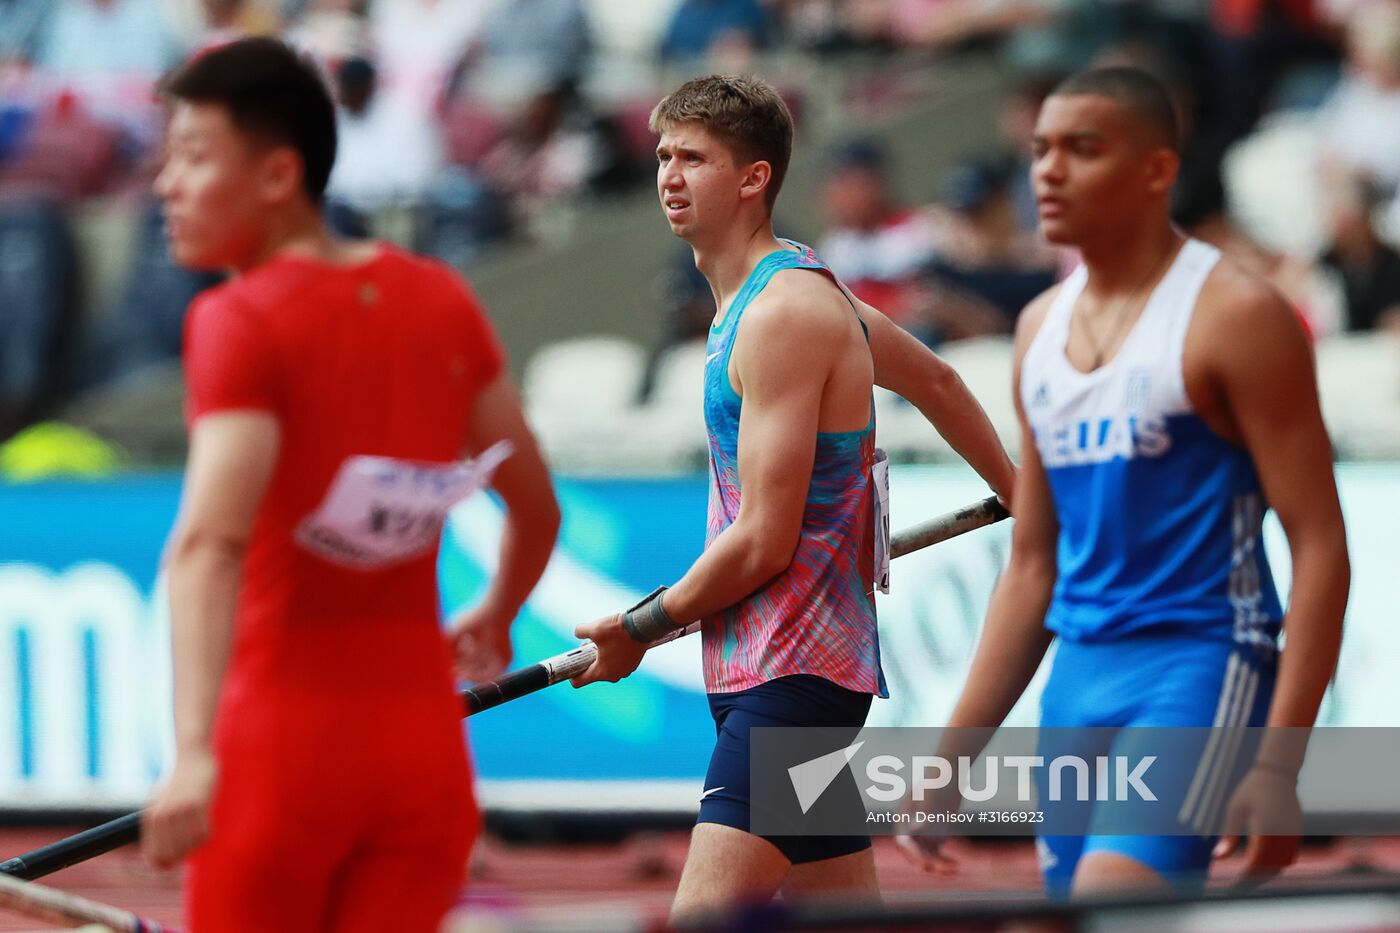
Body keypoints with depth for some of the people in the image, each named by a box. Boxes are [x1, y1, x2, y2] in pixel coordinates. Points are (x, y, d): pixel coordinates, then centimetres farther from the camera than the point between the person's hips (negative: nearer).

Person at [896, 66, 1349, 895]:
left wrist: (1278, 764, -20)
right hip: (1079, 673, 8)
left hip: (1198, 670, -8)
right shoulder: (1042, 327, 14)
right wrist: (954, 757, 15)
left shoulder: (1234, 315, -8)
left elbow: (1320, 546, -12)